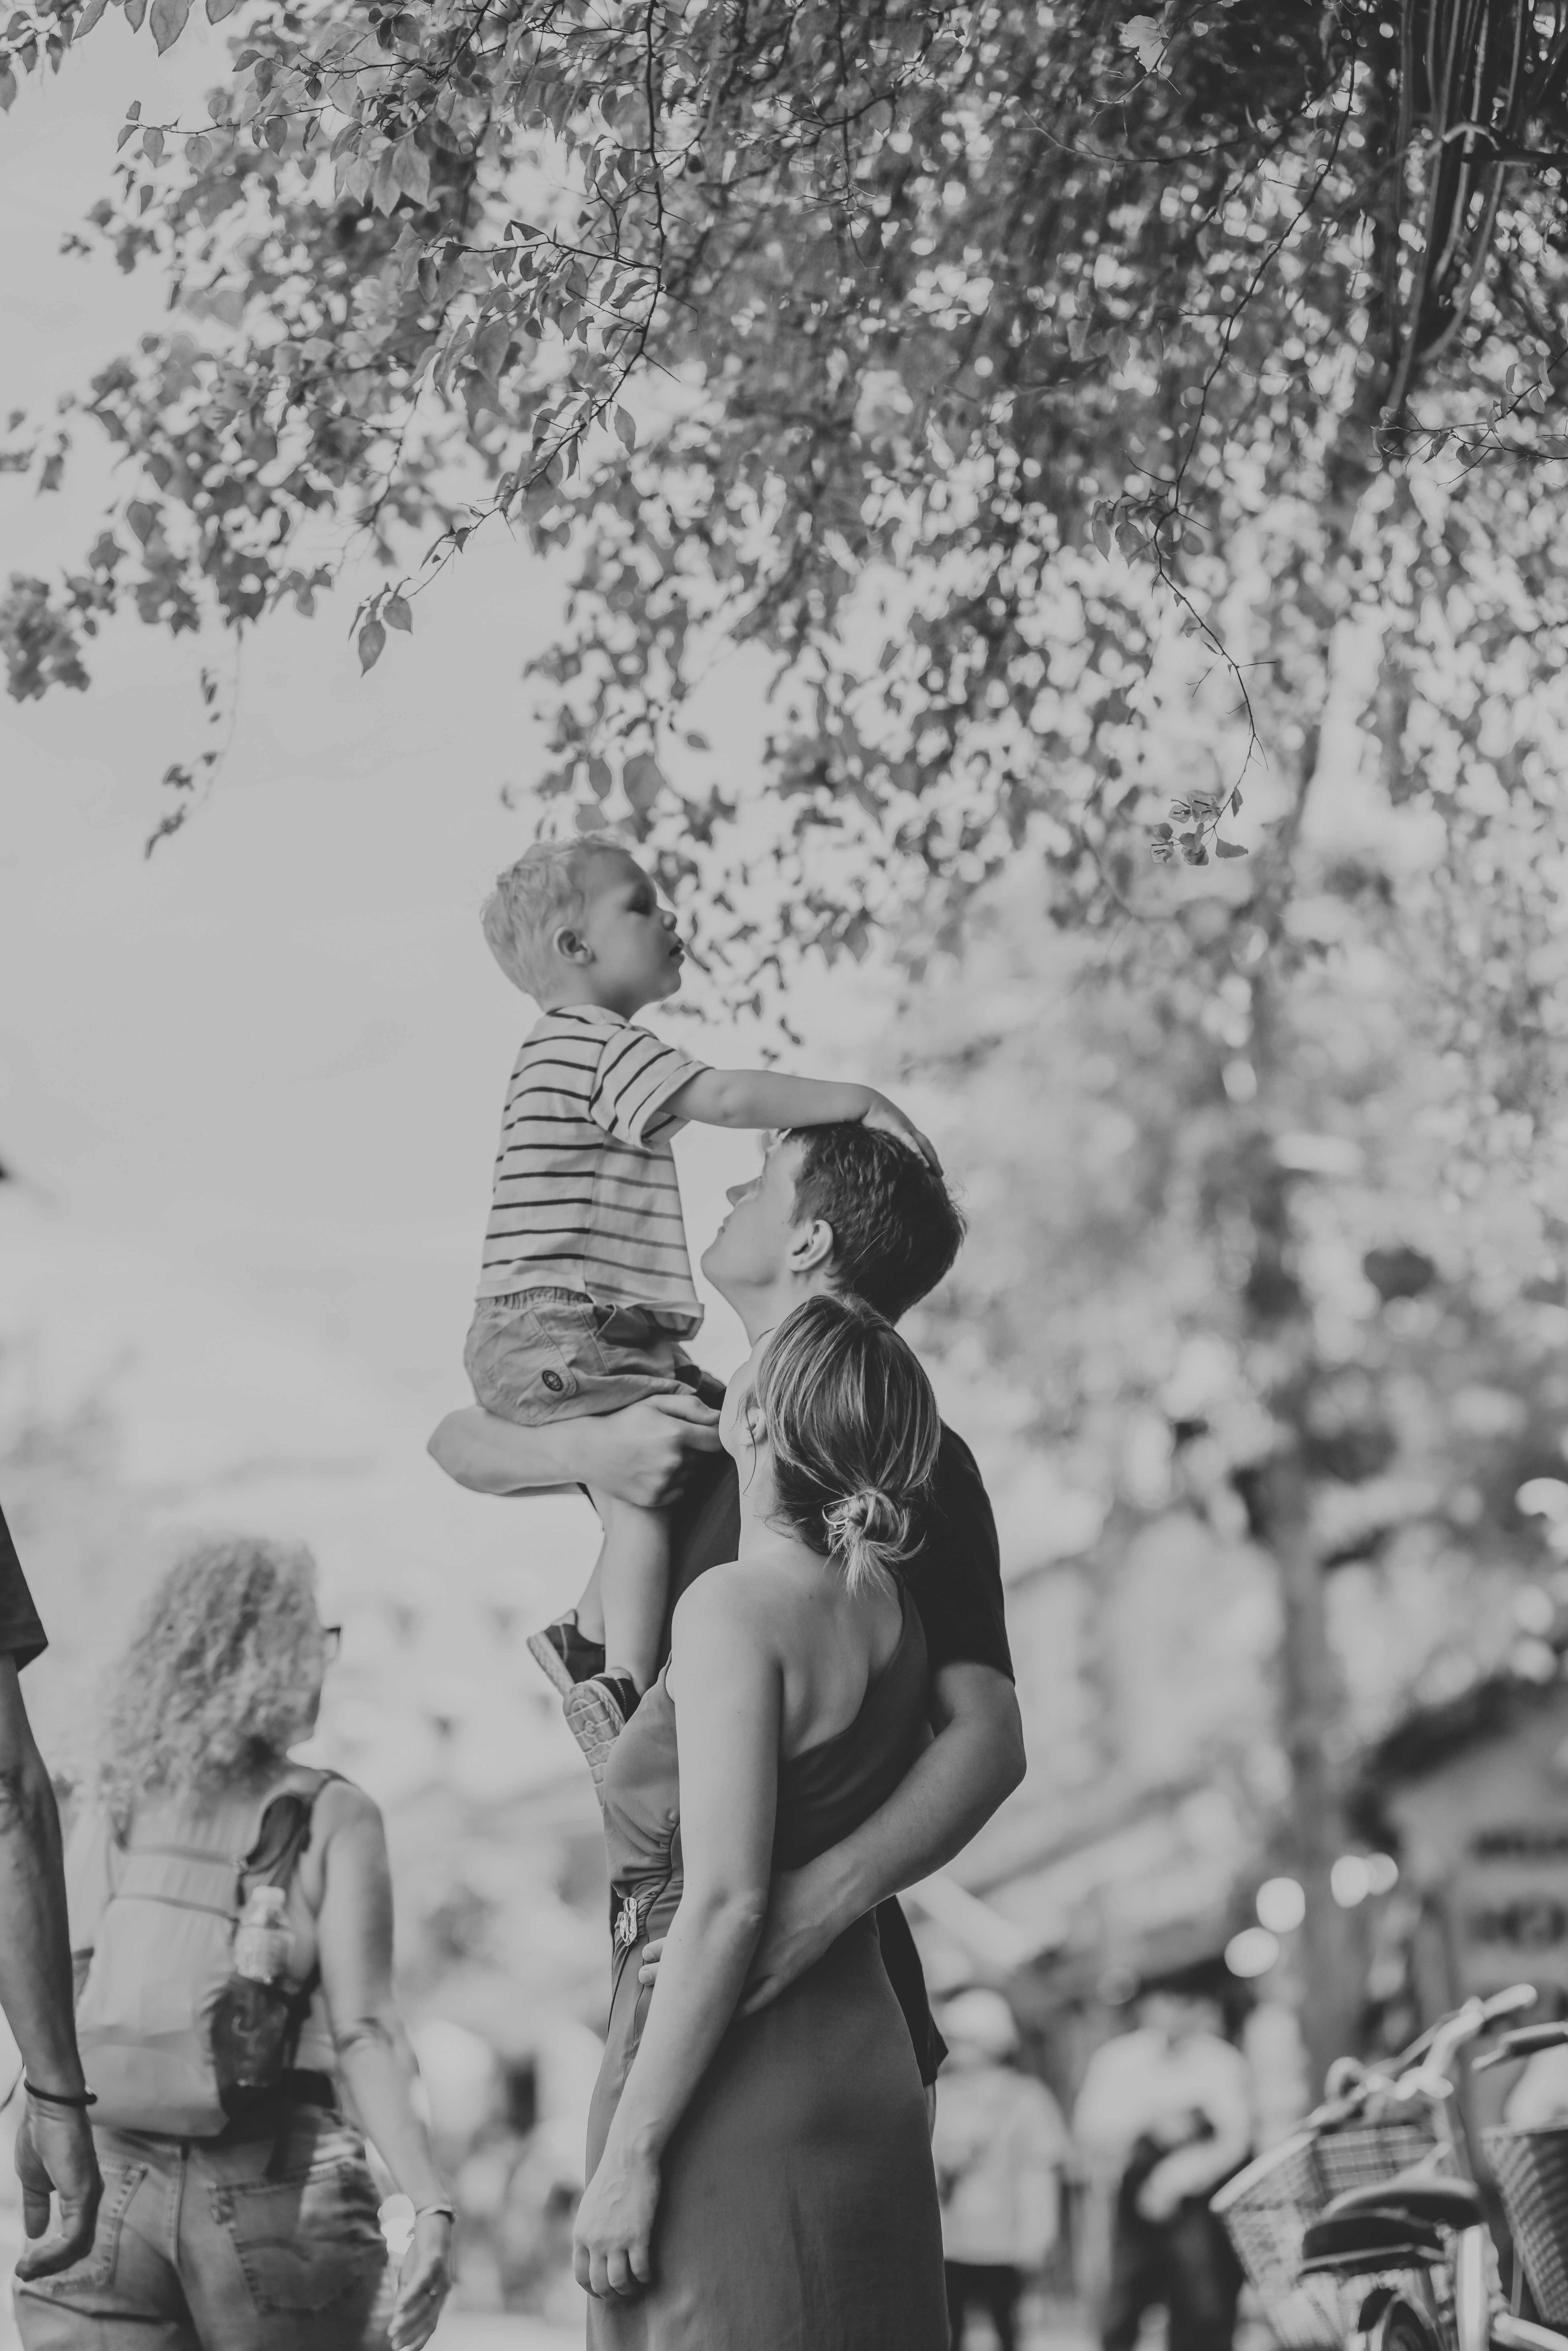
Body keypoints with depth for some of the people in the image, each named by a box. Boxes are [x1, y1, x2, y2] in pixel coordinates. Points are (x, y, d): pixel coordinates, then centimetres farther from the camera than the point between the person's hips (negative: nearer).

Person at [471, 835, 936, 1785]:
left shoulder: (595, 1051, 23)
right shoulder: (588, 1042, -10)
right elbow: (725, 1095, -21)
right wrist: (861, 1100, -16)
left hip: (606, 1339, 11)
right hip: (549, 1337, -11)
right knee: (645, 1488, -20)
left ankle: (592, 1641, 13)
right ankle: (621, 1694, -23)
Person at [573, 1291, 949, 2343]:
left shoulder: (738, 1606, -14)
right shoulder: (885, 1607, 8)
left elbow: (724, 1901, -19)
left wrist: (628, 2152, -17)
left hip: (738, 2097, -8)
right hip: (866, 2072, 8)